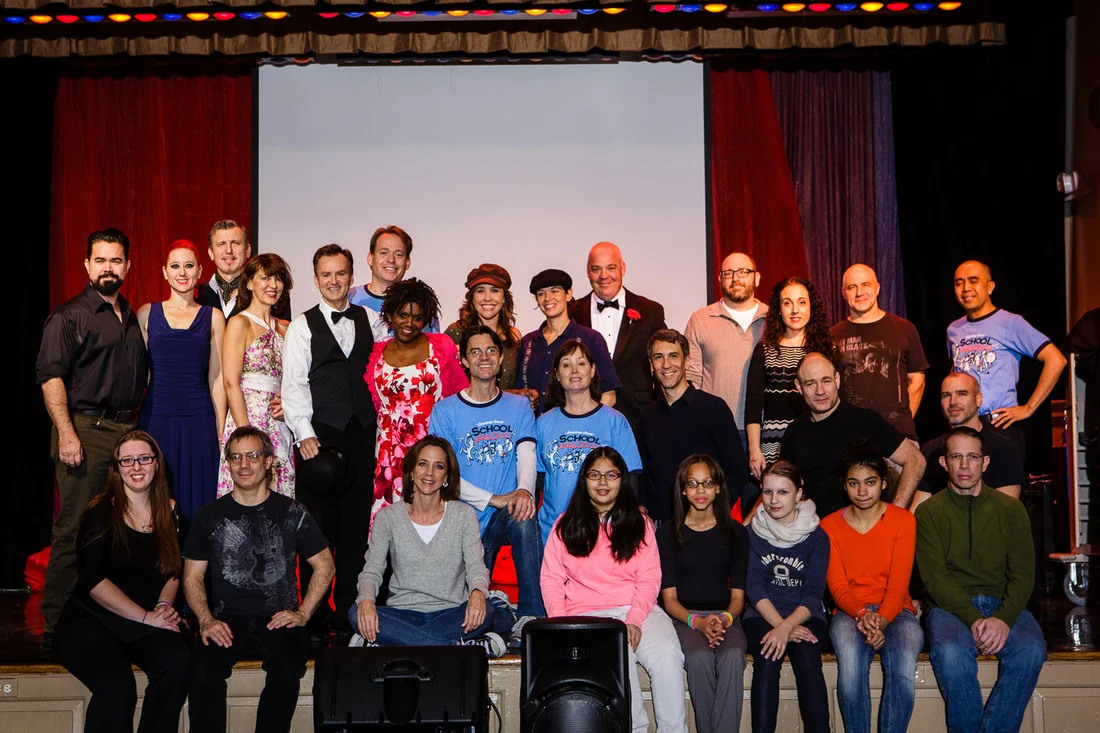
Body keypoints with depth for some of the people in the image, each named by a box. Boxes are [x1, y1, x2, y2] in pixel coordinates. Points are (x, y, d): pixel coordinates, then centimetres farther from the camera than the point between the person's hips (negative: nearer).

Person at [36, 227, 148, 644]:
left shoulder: (134, 319, 19)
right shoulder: (70, 316, -2)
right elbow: (50, 375, -10)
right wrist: (66, 434, -18)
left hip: (128, 432, 6)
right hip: (86, 430, -6)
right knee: (75, 528, -7)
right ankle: (56, 624, 0)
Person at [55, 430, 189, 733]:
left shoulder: (169, 512, 10)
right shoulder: (101, 512, -3)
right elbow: (93, 579, -10)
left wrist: (164, 606, -2)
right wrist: (146, 616, -14)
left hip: (147, 624, 4)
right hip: (91, 621, -4)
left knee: (178, 663, -29)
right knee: (117, 686, -33)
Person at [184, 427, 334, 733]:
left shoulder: (292, 513, 9)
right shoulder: (209, 516, 12)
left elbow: (325, 565, 12)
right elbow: (192, 576, 11)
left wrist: (303, 613, 0)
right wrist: (206, 619, -6)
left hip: (279, 619, -1)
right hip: (226, 619, 1)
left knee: (288, 669, -33)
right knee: (204, 670, -31)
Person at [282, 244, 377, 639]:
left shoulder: (370, 321, 15)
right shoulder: (302, 326, 6)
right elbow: (293, 384, -1)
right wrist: (305, 434, -9)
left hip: (362, 431, 3)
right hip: (319, 433, -2)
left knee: (357, 522, 2)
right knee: (317, 524, -3)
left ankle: (348, 610, 10)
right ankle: (314, 614, 5)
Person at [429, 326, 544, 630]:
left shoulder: (519, 406, 12)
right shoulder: (445, 410, 5)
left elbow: (527, 453, -4)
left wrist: (524, 489, -27)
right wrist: (493, 499, -16)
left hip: (508, 513, 0)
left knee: (524, 518, -35)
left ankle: (531, 616, -31)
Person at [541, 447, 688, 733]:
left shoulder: (639, 523, 15)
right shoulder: (566, 525, 14)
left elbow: (650, 578, 5)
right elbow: (551, 579, 8)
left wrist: (635, 620, -12)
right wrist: (561, 623, -8)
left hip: (638, 609, 1)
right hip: (588, 612, -1)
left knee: (667, 655, -28)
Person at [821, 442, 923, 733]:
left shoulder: (903, 520, 3)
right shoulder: (830, 526, 7)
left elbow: (899, 582, -5)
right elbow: (837, 586, -1)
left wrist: (881, 619, -22)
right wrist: (862, 615, -21)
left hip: (895, 610, 0)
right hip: (849, 612, 0)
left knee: (904, 666, -34)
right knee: (851, 663, -34)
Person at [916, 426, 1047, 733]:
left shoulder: (1011, 509, 8)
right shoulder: (929, 512, 3)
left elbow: (1023, 575, 2)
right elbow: (935, 578, -5)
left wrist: (1004, 618, -17)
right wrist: (973, 619, -20)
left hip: (1003, 604, 2)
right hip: (951, 606, -2)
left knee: (1031, 649, -30)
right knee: (951, 653, -34)